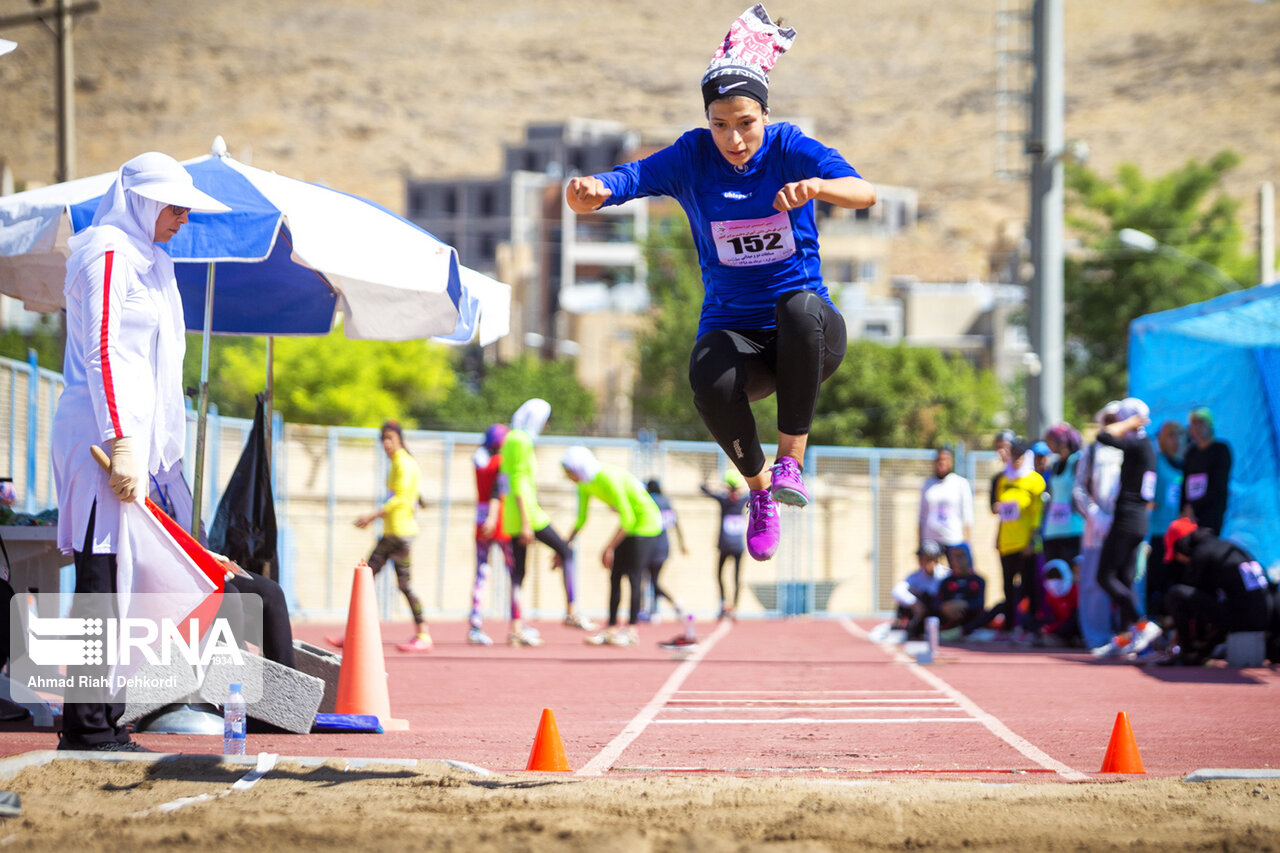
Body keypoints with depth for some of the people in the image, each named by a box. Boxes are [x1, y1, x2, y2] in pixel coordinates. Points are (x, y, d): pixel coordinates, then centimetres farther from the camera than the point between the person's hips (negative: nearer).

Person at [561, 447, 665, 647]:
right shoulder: (584, 485, -3)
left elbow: (627, 519, -27)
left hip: (645, 523, -8)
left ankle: (631, 629, -6)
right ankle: (612, 629, 3)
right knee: (615, 576, 2)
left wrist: (609, 548, -25)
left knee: (632, 575, -11)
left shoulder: (609, 479, -29)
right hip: (629, 525, 8)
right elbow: (581, 520, 5)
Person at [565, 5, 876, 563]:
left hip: (806, 333, -1)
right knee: (711, 382, -35)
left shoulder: (790, 149, -7)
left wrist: (815, 186, -46)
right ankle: (758, 488, -4)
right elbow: (624, 182, -14)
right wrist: (589, 193, -39)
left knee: (800, 306, -38)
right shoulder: (691, 158, -2)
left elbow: (865, 193, -24)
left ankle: (791, 462, -28)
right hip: (731, 329, 1)